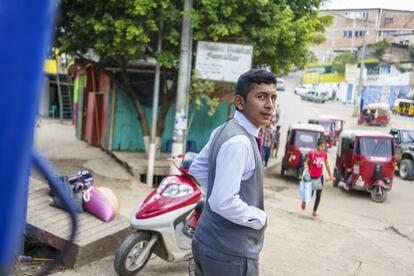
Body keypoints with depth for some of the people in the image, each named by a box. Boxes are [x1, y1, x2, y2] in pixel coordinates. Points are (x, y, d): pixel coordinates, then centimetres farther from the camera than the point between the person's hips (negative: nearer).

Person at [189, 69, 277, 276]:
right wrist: (260, 218, -14)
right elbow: (224, 203, -29)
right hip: (230, 253, -9)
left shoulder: (223, 131, 6)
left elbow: (197, 168, 16)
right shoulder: (239, 141, -24)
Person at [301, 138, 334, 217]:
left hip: (320, 177, 4)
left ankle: (315, 211, 16)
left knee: (319, 195, 4)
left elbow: (327, 165, 10)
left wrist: (330, 176, 17)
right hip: (311, 176, -4)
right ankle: (304, 201, 36)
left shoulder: (325, 154, -2)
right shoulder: (312, 153, -14)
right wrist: (306, 169, -25)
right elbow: (306, 162, -4)